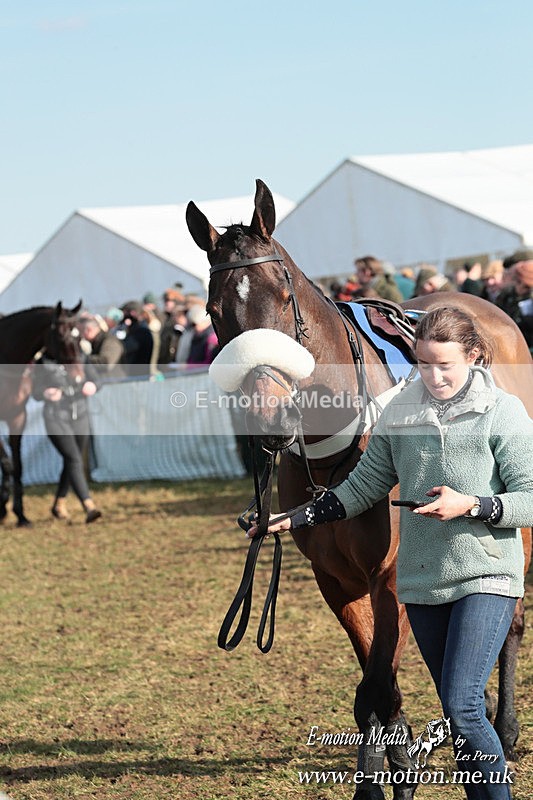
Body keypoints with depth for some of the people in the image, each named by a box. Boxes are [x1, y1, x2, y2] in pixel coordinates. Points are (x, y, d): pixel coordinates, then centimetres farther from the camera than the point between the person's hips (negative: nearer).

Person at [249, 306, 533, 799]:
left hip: (486, 577, -5)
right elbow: (364, 487, 16)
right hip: (422, 582, 5)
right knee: (458, 713, 10)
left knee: (462, 706, -16)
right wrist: (295, 519, 12)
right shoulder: (401, 413, 8)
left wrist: (471, 505, -20)